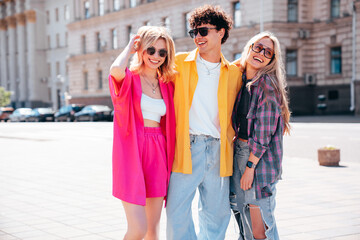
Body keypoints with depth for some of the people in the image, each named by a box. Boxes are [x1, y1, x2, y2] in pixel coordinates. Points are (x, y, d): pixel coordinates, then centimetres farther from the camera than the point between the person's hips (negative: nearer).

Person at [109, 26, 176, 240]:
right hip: (132, 152, -5)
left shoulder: (168, 86, 13)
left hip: (158, 154, 5)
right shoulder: (129, 78, -1)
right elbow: (116, 69, -26)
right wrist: (130, 48, -8)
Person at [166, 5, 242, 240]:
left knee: (217, 214, 9)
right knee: (177, 212, -5)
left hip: (219, 150, 2)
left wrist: (230, 139, 9)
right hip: (186, 148, -2)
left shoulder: (234, 72, 11)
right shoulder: (180, 63, 6)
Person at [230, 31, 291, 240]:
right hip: (238, 151, 7)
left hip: (260, 158, -7)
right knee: (244, 223, 9)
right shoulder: (240, 80, 11)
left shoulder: (267, 84, -10)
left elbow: (264, 130, -14)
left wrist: (250, 166, -15)